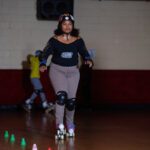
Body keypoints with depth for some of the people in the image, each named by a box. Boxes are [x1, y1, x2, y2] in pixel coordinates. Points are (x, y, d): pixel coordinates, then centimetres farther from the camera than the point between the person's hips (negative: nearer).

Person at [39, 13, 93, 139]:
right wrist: (43, 64, -23)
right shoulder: (54, 40, -8)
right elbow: (46, 53, -6)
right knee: (61, 95, -21)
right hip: (57, 69, -2)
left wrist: (88, 60, -18)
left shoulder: (78, 41, -4)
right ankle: (60, 125, -18)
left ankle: (70, 125, 29)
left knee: (71, 100, 7)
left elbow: (84, 53, 3)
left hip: (73, 71, 2)